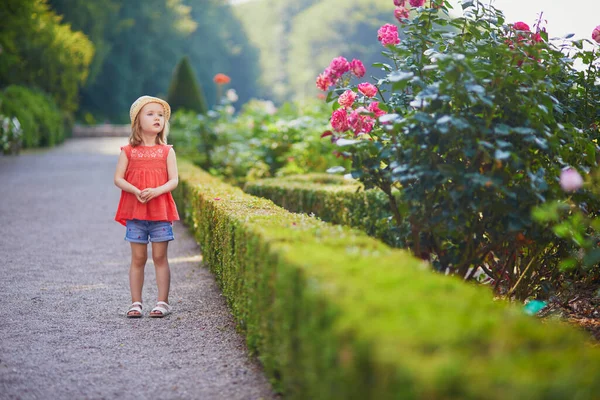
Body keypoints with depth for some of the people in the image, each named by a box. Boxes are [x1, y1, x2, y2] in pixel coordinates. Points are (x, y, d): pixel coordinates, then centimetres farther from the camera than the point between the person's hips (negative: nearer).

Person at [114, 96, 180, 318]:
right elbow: (118, 178, -1)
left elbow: (174, 180, -2)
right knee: (138, 259, 5)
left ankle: (163, 302, 8)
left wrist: (156, 191, -20)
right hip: (134, 211, 0)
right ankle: (136, 303, 11)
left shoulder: (166, 151, 4)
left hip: (160, 210, 0)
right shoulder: (128, 151, 3)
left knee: (160, 257, 2)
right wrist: (136, 191, -18)